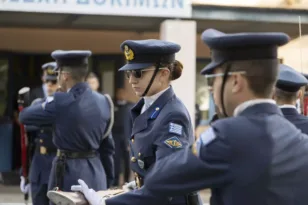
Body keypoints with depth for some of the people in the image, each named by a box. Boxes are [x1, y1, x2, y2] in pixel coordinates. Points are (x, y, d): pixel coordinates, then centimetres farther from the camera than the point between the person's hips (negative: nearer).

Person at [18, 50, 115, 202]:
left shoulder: (61, 101, -15)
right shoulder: (103, 101, 5)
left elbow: (24, 116, -2)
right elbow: (108, 146, 11)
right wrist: (107, 178, 19)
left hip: (69, 173, -6)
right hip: (96, 174, 6)